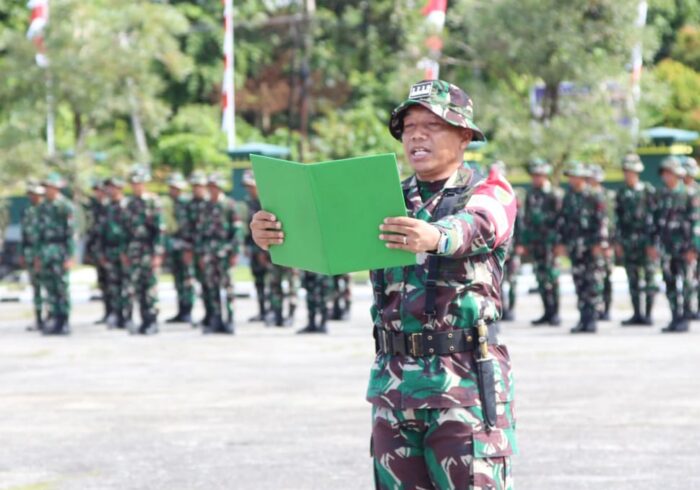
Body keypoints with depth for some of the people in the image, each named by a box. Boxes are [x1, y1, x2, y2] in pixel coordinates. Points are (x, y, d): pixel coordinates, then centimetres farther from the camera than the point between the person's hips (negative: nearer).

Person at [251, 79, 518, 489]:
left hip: (466, 382, -5)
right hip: (393, 381, 5)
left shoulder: (489, 193, 0)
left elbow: (473, 227, -23)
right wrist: (275, 235, -25)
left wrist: (435, 237, -48)